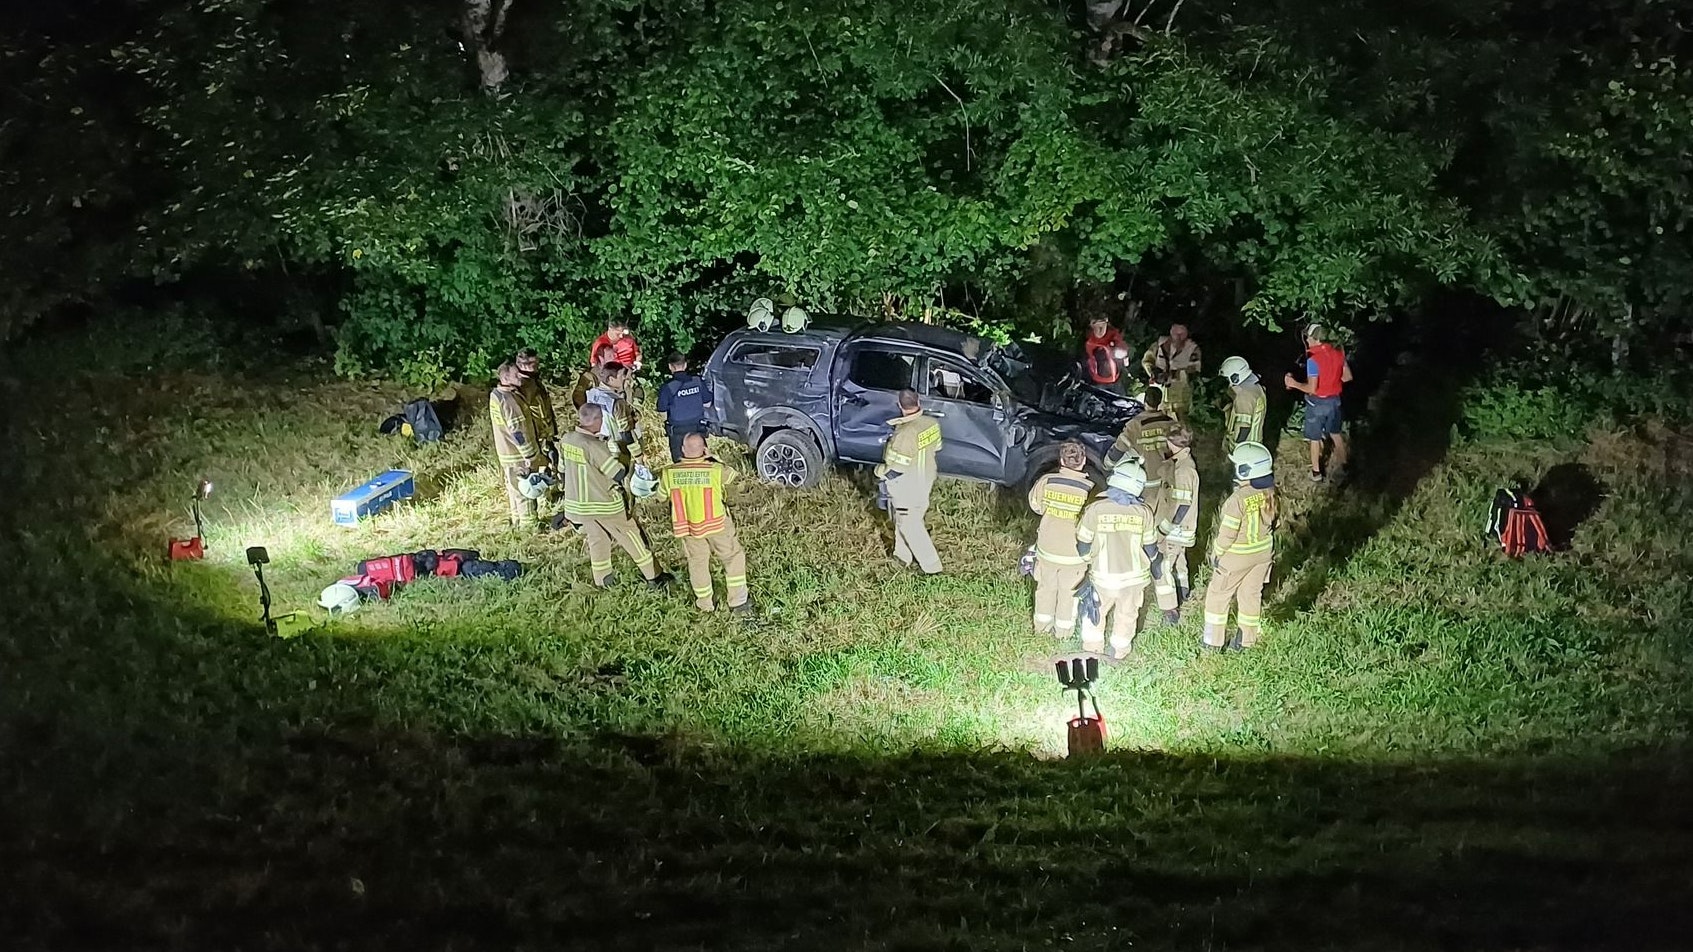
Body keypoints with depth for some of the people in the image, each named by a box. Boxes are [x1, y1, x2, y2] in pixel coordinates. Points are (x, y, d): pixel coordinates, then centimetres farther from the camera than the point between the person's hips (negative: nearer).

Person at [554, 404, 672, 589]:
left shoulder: (565, 440, -4)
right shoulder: (594, 445, -27)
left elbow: (562, 471, 9)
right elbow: (619, 474, -22)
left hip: (577, 503, 7)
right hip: (604, 504, -6)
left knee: (596, 537, 23)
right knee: (632, 537, 8)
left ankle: (602, 578, 30)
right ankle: (654, 577, 17)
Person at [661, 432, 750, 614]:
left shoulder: (669, 474, -16)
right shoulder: (715, 470, -22)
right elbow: (731, 475, 0)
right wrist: (712, 458, 11)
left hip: (688, 527, 2)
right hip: (717, 524, -2)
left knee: (697, 563, 22)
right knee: (734, 557, 17)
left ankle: (705, 605, 34)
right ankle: (738, 602, 20)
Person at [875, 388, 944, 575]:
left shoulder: (905, 434, -34)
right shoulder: (932, 424, -11)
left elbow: (895, 469, -27)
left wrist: (880, 471, -8)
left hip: (906, 487, -8)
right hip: (926, 479, 8)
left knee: (910, 525, 10)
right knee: (905, 518, 27)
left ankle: (931, 565, 17)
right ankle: (903, 553, 44)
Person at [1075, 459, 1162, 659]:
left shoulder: (1095, 509, -18)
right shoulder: (1143, 512, -14)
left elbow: (1083, 546, -11)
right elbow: (1150, 547, -2)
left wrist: (1087, 561, 11)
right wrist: (1155, 566, 18)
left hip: (1103, 577, -1)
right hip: (1134, 576, 1)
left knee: (1095, 610, 24)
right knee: (1127, 614, 22)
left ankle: (1092, 648, 35)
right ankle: (1120, 650, 37)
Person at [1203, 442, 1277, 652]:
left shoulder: (1238, 500, -31)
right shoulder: (1269, 493, -11)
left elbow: (1227, 534, -22)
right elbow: (1270, 521, 3)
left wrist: (1216, 554, -6)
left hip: (1237, 557, -6)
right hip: (1263, 553, 6)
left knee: (1218, 595, 13)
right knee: (1251, 595, 21)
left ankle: (1213, 642, 21)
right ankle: (1247, 639, 33)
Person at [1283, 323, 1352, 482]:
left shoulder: (1313, 360, -26)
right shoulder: (1338, 353, -6)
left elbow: (1311, 388, -26)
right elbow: (1348, 377, 3)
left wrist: (1293, 383, -14)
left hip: (1317, 403, -6)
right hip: (1334, 400, 6)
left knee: (1315, 439, 10)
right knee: (1336, 434, 23)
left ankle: (1316, 473, 20)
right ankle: (1342, 465, 34)